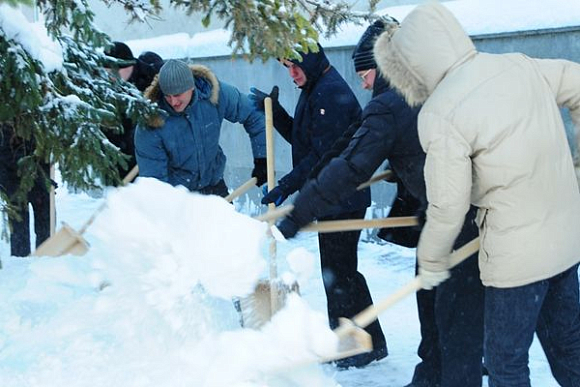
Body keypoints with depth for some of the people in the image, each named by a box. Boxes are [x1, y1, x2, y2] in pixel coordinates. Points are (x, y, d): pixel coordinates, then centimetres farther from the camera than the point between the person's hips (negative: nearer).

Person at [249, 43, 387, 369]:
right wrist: (274, 110, 9)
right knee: (334, 270, 15)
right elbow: (300, 138, 22)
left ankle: (370, 342, 5)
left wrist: (287, 186, -20)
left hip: (343, 199, -10)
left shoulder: (332, 93, -18)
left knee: (341, 271, -5)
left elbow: (323, 155, -23)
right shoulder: (315, 90, 15)